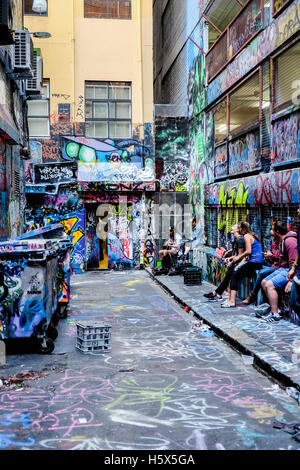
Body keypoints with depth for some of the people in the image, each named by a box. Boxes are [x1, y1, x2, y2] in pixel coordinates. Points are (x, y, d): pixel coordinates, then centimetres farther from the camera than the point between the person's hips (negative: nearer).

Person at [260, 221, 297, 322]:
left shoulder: (290, 241, -18)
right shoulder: (284, 240, 16)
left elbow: (294, 262, -25)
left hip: (289, 271, -11)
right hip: (282, 269, 11)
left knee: (270, 285, -23)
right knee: (264, 282, 6)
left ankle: (275, 314, -19)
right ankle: (275, 308, 4)